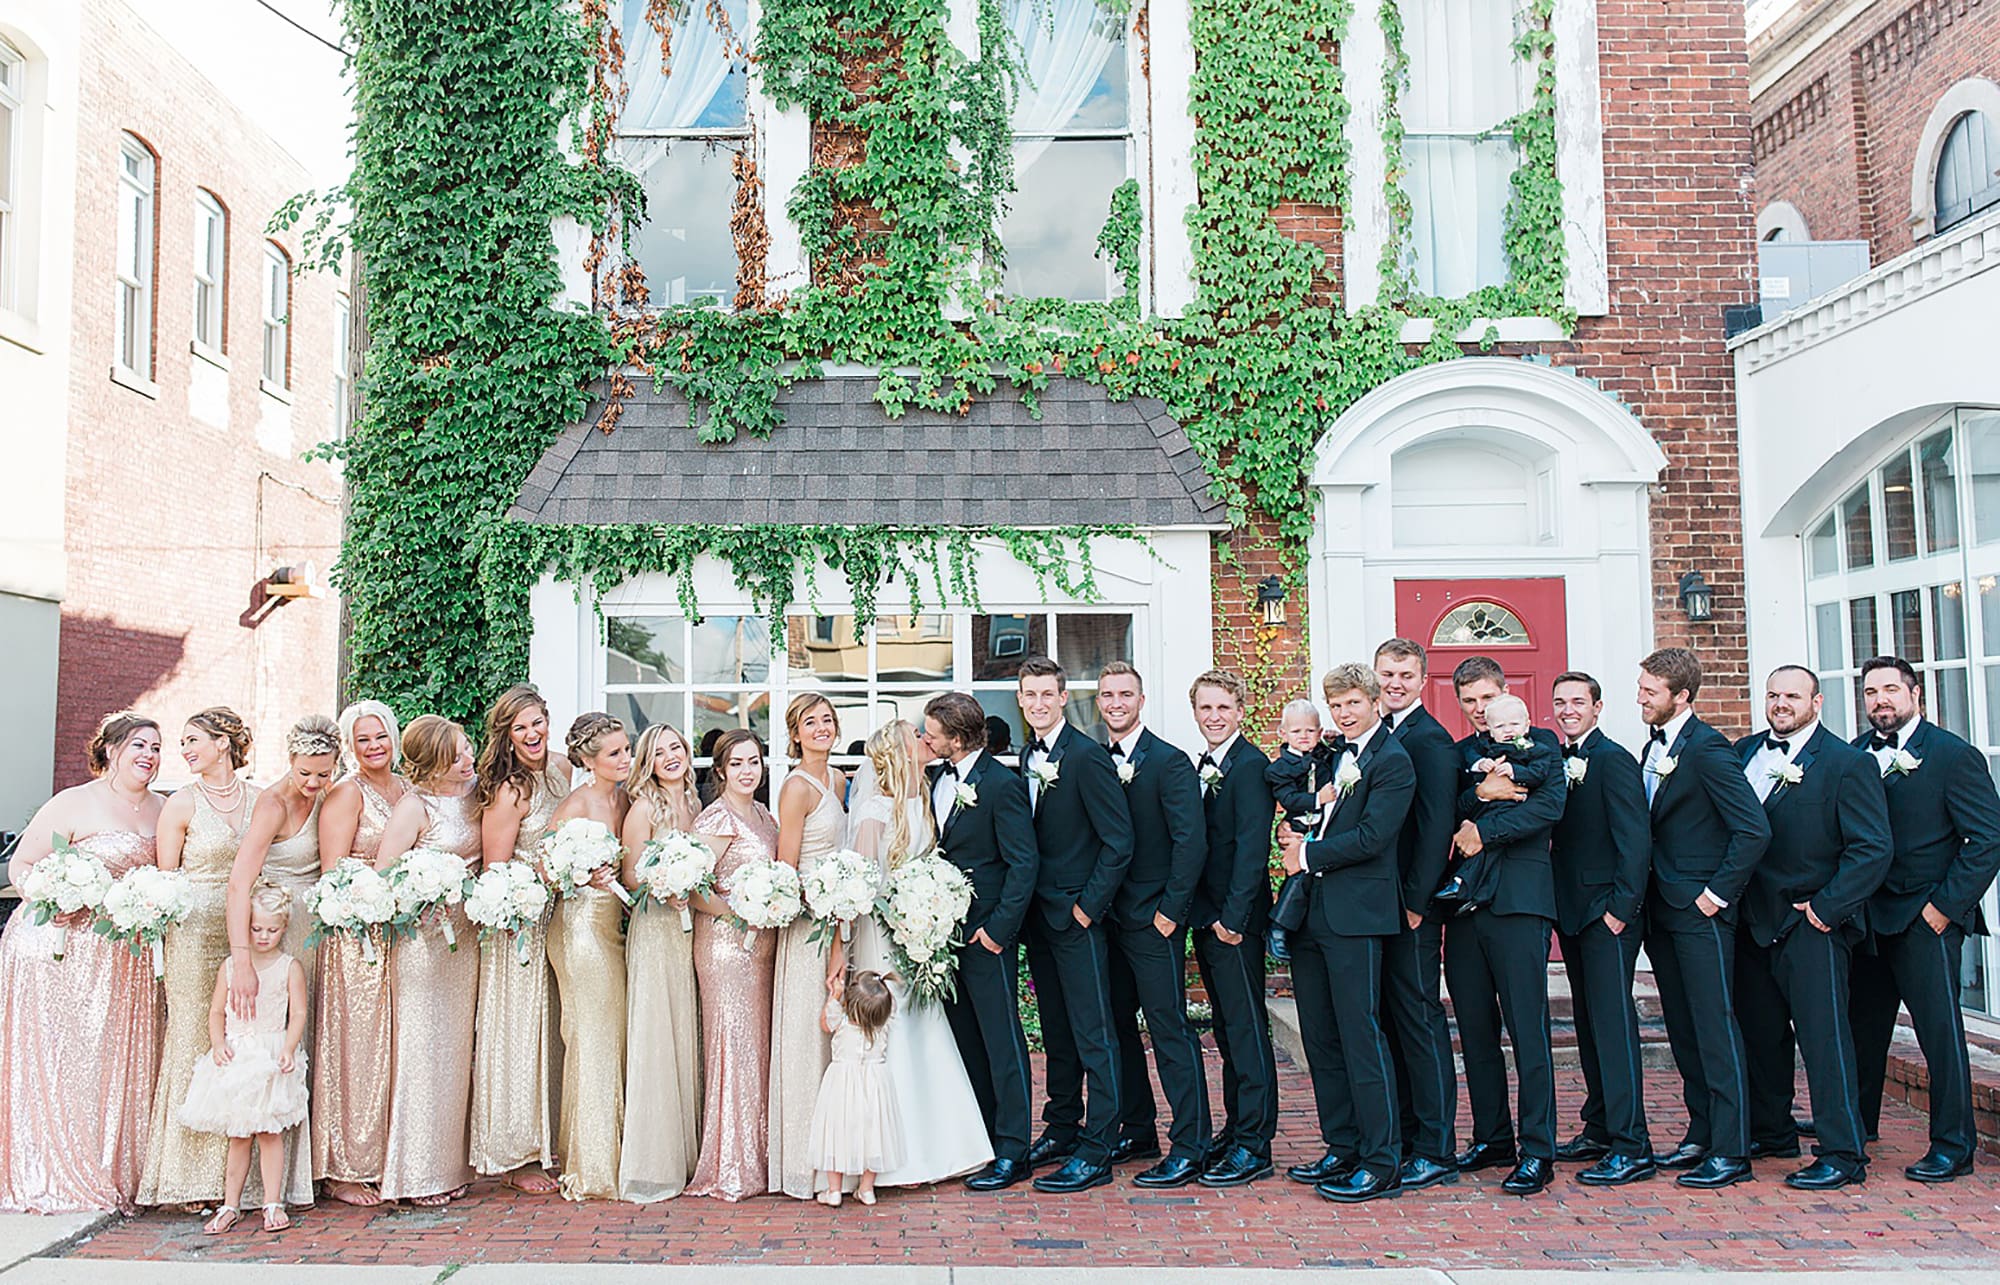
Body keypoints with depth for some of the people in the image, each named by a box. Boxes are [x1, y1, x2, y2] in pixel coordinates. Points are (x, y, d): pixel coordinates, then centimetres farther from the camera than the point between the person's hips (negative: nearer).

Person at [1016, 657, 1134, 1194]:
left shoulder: (1087, 757, -14)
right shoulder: (1028, 757, 11)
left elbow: (1119, 841, -15)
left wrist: (1088, 905, -14)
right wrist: (1028, 907, 9)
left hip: (1076, 917, -8)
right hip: (1039, 916, 8)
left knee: (1093, 1036, -2)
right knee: (1056, 1033, 17)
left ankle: (1096, 1152, 4)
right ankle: (1062, 1129, 29)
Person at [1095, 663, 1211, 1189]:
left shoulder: (1169, 762, -9)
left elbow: (1193, 841, -15)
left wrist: (1170, 910, -15)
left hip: (1154, 920, -7)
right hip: (1109, 918, 7)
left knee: (1170, 1028, -3)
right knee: (1116, 1026, 14)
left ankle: (1189, 1146, 5)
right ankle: (1138, 1131, 27)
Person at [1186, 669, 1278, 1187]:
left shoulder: (1250, 765, -13)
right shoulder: (1205, 766, 15)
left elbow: (1252, 848, -18)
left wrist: (1232, 917, -20)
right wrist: (1200, 914, 9)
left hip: (1235, 919, -9)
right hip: (1207, 918, 9)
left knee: (1247, 1029, -3)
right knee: (1228, 1030, 16)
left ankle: (1254, 1147, 3)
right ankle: (1236, 1127, 26)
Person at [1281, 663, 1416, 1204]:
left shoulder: (1392, 761, -7)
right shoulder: (1332, 754, 17)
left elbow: (1371, 837, -16)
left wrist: (1308, 855, -8)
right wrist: (1296, 828, 2)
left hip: (1355, 915, -8)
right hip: (1309, 911, 8)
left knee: (1360, 1036, -5)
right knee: (1320, 1038, 11)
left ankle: (1382, 1163, 3)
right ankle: (1342, 1150, 22)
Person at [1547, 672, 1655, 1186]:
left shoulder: (1613, 760, -10)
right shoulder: (1559, 762, 14)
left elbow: (1636, 839, -15)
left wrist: (1621, 907, -19)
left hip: (1606, 915, -8)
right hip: (1572, 912, 9)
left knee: (1613, 1023, -7)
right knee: (1589, 1024, 15)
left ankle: (1631, 1148, -3)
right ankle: (1599, 1130, 25)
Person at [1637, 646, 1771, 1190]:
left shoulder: (1706, 749, -14)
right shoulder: (1654, 746, 13)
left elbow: (1754, 829, -20)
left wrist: (1719, 892, -16)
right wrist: (1648, 898, 10)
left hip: (1700, 913, -9)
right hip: (1663, 911, 9)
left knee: (1715, 1028, -4)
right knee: (1683, 1029, 14)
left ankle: (1730, 1151, 2)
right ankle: (1701, 1135, 24)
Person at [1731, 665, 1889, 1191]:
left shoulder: (1848, 763, -7)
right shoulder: (1744, 752, 10)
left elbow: (1872, 848, -11)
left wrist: (1826, 907, -14)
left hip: (1810, 925, -6)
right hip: (1752, 921, 6)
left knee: (1823, 1034, -4)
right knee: (1759, 1033, 14)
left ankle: (1843, 1153, 4)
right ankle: (1771, 1132, 29)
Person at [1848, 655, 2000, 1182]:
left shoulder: (1954, 755, -7)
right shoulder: (1854, 755, 7)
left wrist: (1945, 905, -13)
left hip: (1926, 918, -5)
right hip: (1868, 915, 5)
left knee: (1940, 1029, -1)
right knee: (1864, 1024, 14)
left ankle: (1953, 1146, 11)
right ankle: (1856, 1122, 30)